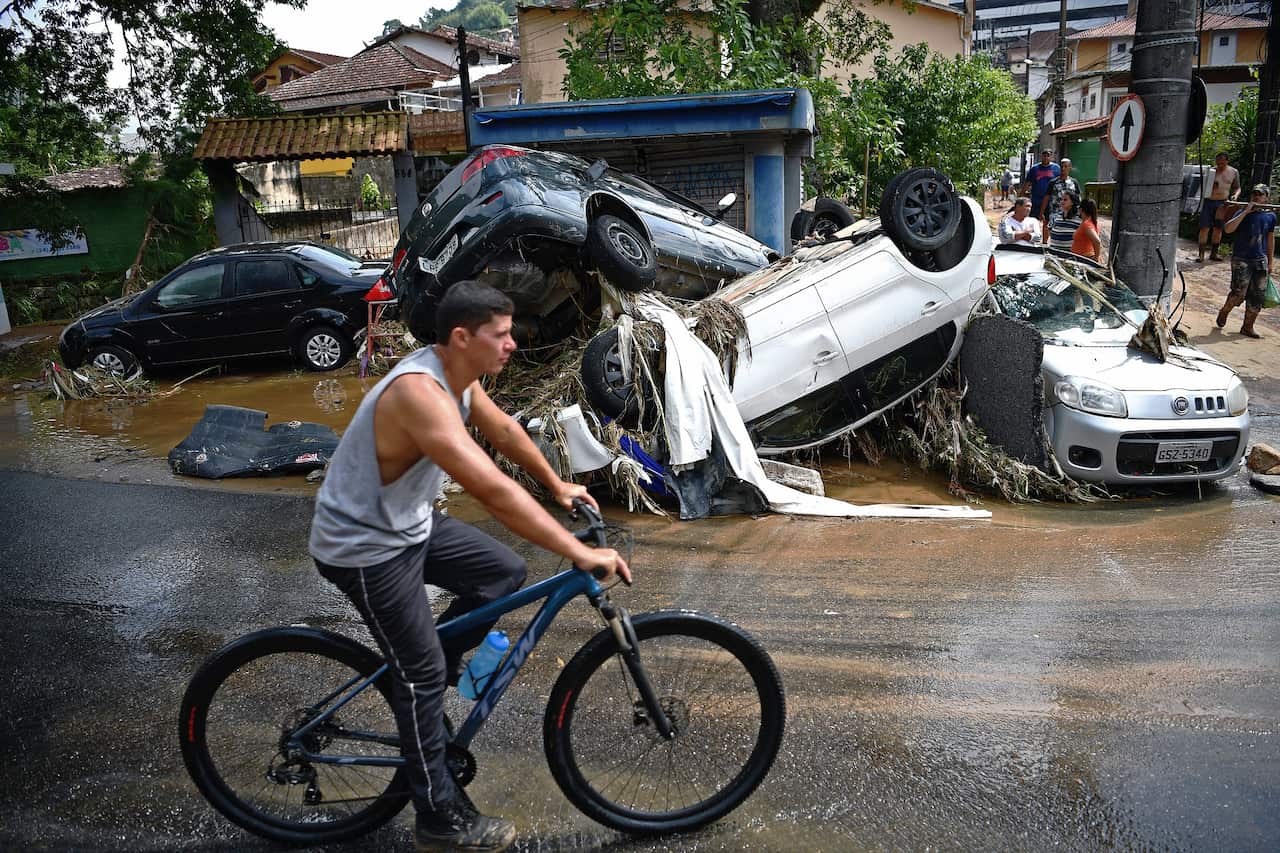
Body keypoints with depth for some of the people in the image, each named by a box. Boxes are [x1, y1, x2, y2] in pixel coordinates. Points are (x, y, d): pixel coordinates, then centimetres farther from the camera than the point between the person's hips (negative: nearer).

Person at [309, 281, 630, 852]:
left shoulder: (458, 374, -3)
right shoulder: (420, 392, -33)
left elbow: (504, 430, 14)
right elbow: (493, 490, -40)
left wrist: (557, 485, 23)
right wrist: (580, 554, -38)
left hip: (410, 524, 9)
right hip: (364, 548, -9)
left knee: (505, 574, 7)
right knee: (423, 673, -1)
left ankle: (414, 674, 23)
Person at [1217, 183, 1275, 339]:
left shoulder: (1270, 216, 8)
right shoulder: (1243, 213, -4)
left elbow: (1270, 239, 16)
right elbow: (1228, 229, -21)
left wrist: (1270, 262, 17)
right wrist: (1246, 211, -22)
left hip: (1260, 261, 4)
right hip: (1241, 259, -4)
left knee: (1257, 296, 3)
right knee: (1239, 293, -14)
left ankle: (1247, 327, 14)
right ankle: (1224, 312, 16)